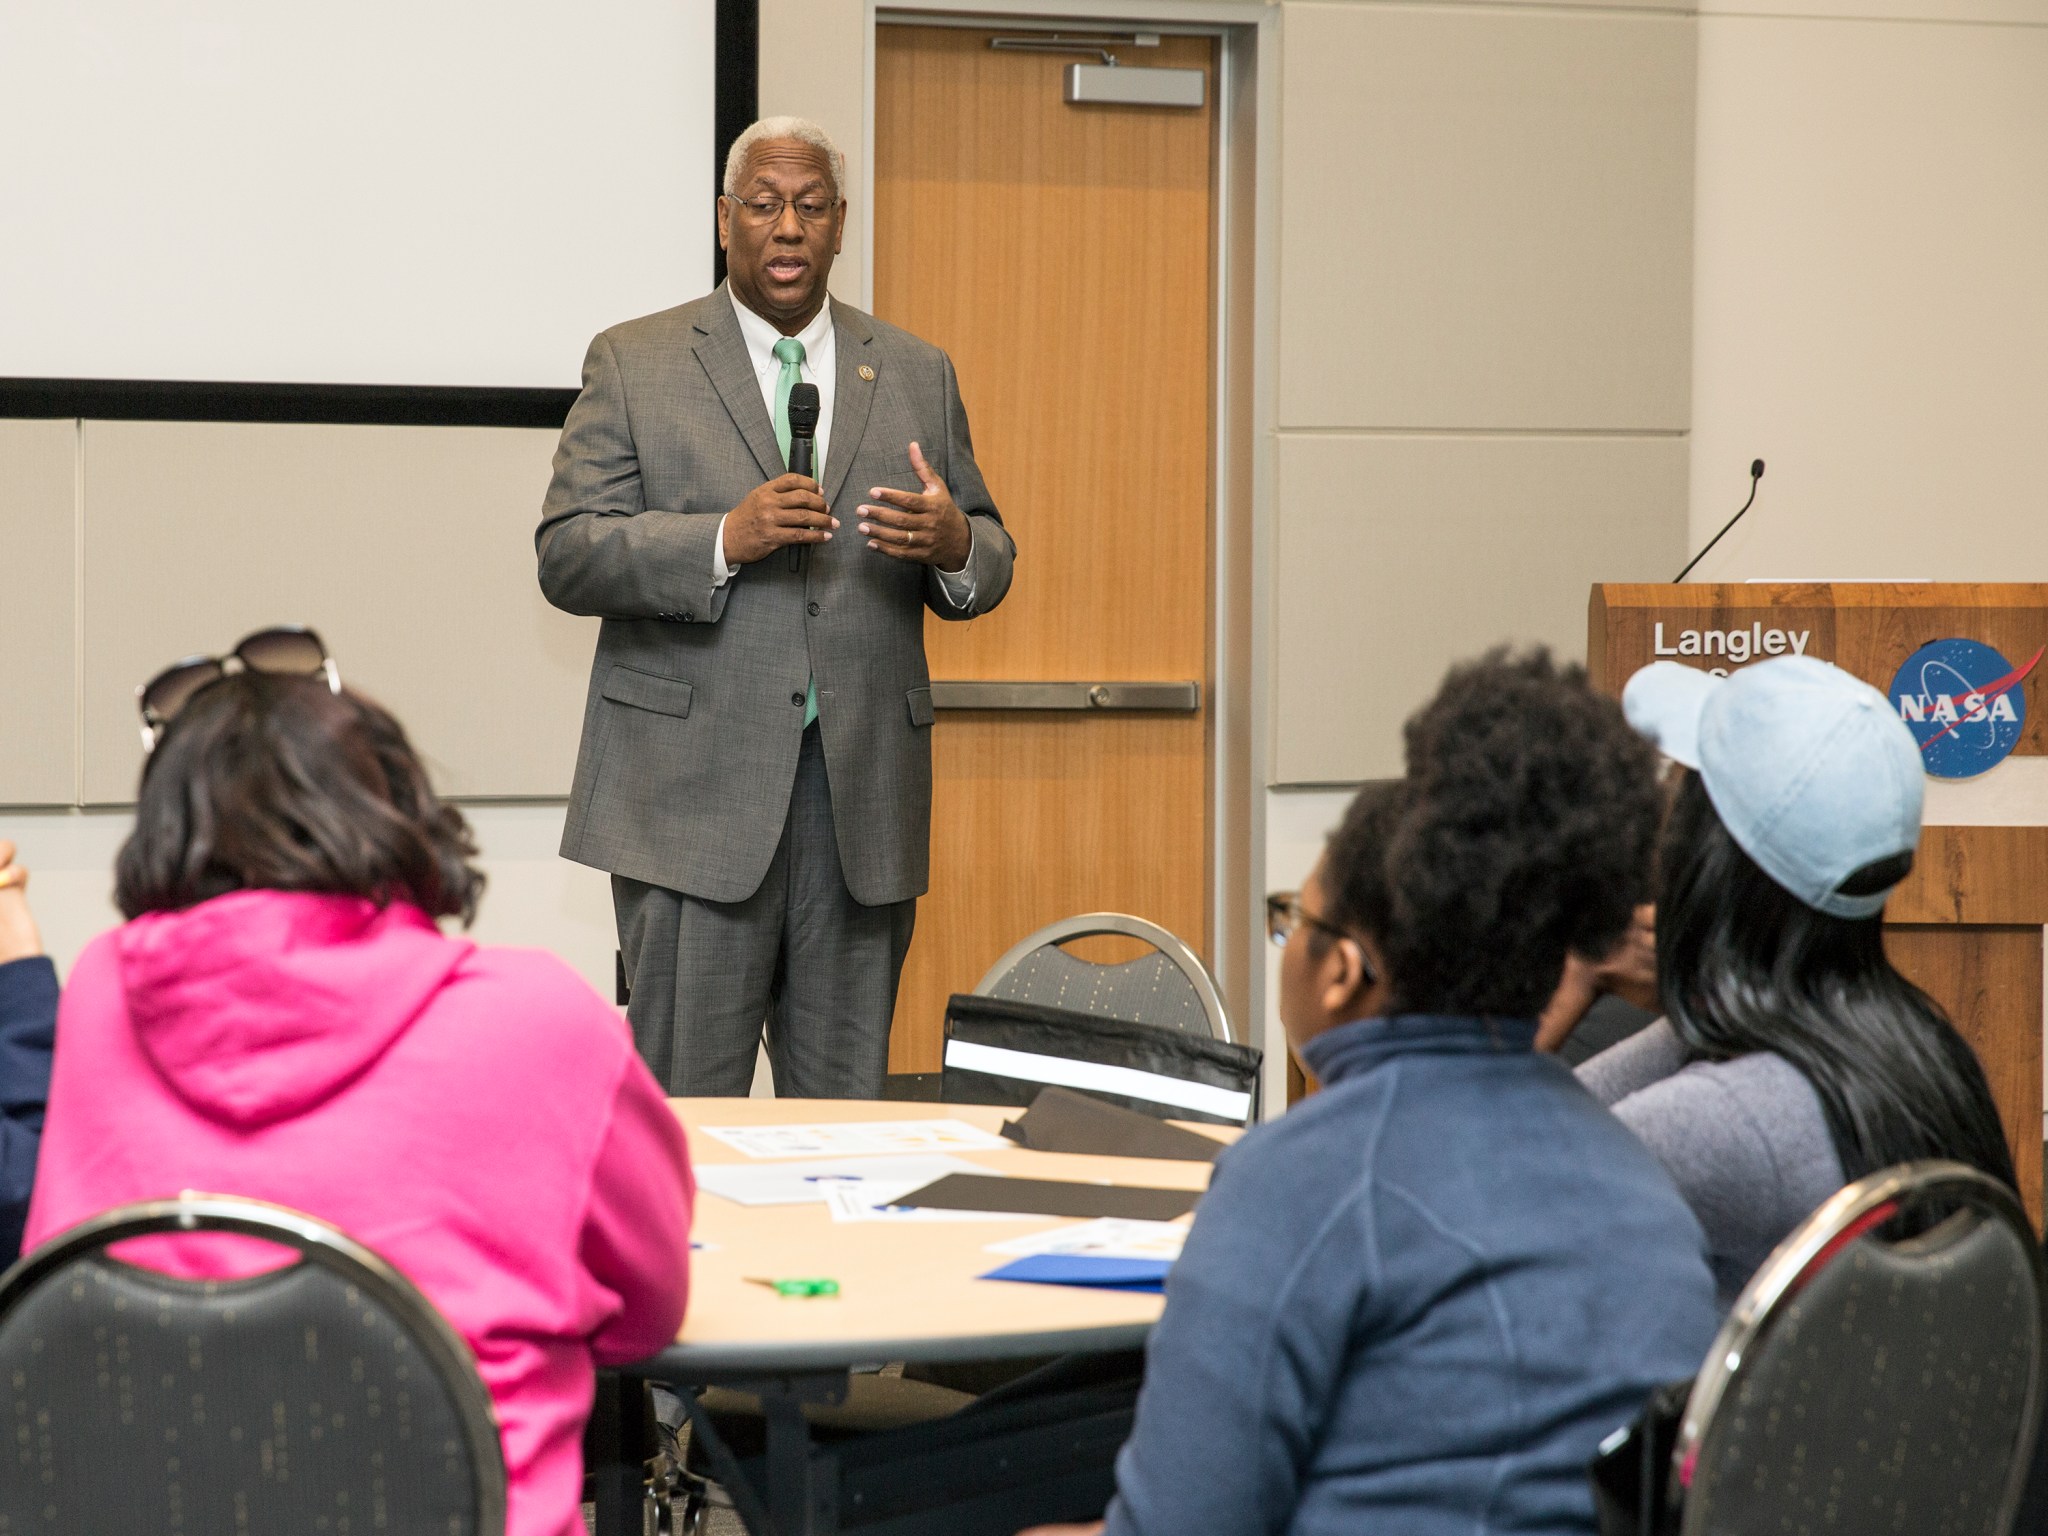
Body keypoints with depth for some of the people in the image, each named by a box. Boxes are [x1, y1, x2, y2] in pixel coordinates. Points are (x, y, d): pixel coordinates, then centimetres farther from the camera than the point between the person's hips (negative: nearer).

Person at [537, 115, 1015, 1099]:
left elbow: (990, 563, 15)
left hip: (863, 792, 3)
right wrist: (724, 539, -18)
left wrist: (954, 546, -10)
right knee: (685, 1108, -3)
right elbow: (567, 557, -2)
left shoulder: (917, 376, 14)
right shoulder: (633, 365, 6)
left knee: (847, 1109, 5)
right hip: (696, 792, -3)